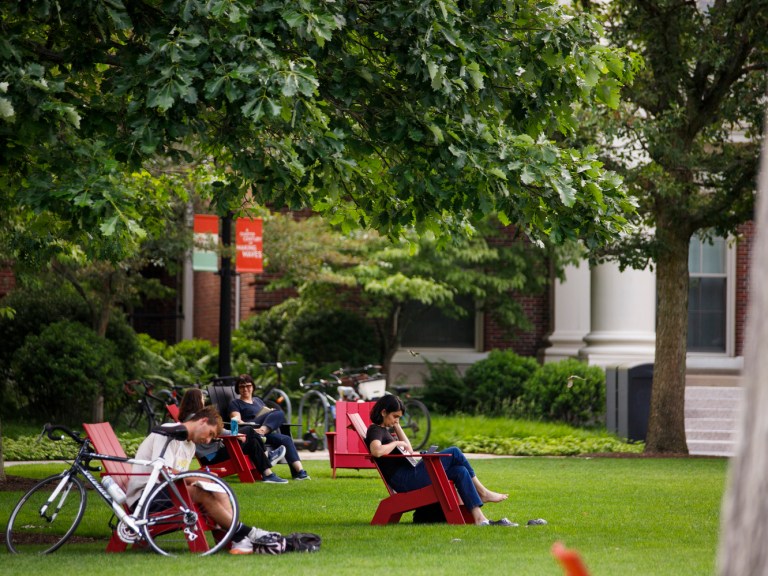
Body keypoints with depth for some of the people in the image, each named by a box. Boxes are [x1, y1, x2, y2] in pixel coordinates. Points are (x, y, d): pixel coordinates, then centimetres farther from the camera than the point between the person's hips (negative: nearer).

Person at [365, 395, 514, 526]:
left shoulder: (386, 430, 23)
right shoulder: (375, 430, -8)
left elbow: (409, 449, 26)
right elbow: (376, 451, -30)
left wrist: (397, 426, 19)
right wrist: (398, 443, -14)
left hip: (410, 473, 11)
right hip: (404, 479, -11)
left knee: (460, 471, -1)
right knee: (454, 453, -11)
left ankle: (479, 518, -9)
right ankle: (482, 493, 2)